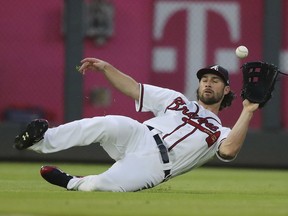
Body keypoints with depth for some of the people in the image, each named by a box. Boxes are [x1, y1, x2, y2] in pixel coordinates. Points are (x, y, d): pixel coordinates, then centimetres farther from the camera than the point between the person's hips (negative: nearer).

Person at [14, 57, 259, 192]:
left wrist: (247, 113, -18)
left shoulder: (219, 133, 15)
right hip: (137, 136, 3)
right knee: (108, 124, -33)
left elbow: (229, 151, -10)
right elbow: (133, 88, 20)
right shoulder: (176, 99, 27)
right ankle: (43, 141, -35)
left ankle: (73, 183, -2)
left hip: (153, 166, -3)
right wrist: (105, 67, 4)